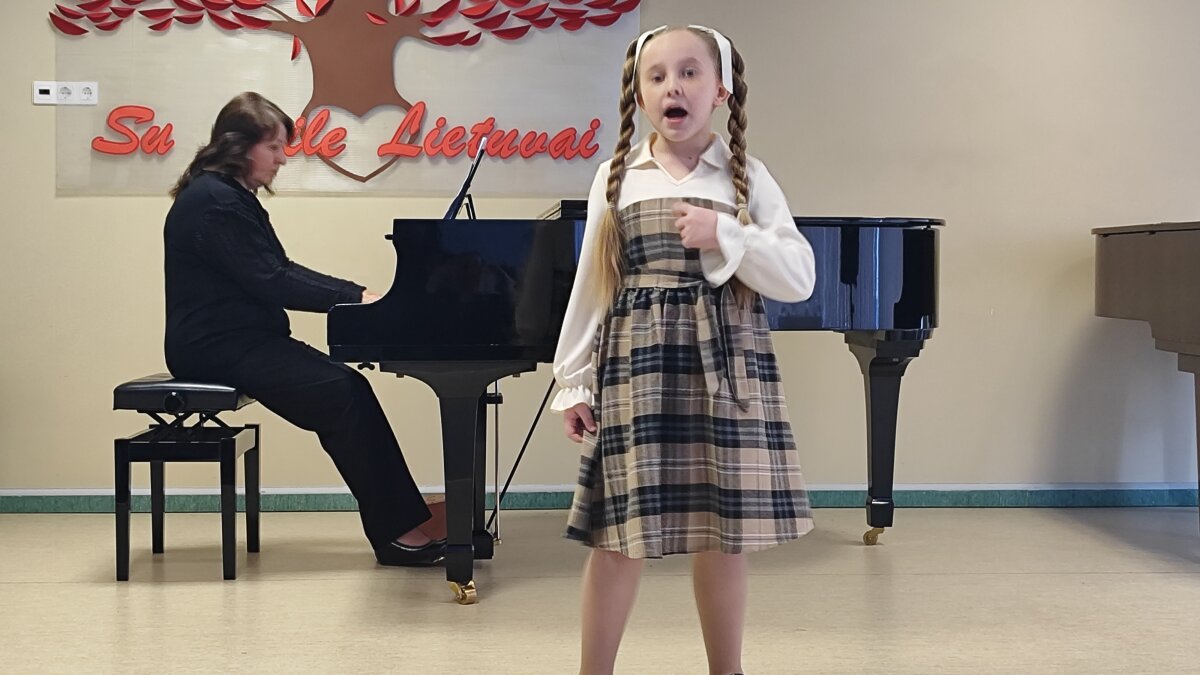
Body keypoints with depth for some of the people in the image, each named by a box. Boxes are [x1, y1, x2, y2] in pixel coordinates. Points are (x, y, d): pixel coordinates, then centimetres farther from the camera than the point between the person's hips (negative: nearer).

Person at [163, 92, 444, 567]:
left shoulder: (231, 197, 17)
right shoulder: (213, 201, -16)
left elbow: (281, 270, 18)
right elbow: (269, 282, -21)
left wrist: (358, 293, 7)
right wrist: (352, 299, -16)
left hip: (242, 340, 10)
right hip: (217, 347, -10)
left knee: (351, 389, -5)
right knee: (343, 395, -19)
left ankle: (403, 524, -6)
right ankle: (395, 532, -13)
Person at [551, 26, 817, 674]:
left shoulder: (746, 177, 3)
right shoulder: (616, 177, 5)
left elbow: (800, 279, -4)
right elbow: (589, 288, 6)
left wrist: (724, 236, -15)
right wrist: (574, 383, 4)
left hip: (723, 366, 0)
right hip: (634, 367, 0)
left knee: (723, 530, 7)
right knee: (618, 531, 1)